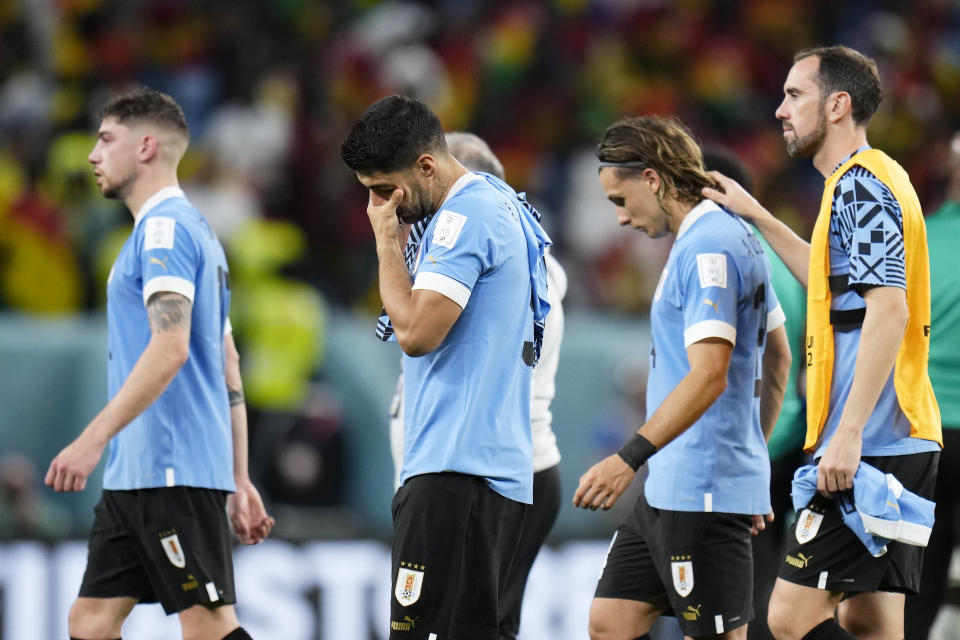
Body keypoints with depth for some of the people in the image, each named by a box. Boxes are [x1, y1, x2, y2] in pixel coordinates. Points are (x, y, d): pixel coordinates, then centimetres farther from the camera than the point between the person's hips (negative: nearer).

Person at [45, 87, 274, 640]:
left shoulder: (166, 227, -10)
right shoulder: (193, 230, 21)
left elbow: (170, 348, -23)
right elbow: (228, 366, 21)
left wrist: (94, 438, -27)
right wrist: (240, 481, 21)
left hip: (174, 472, -10)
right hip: (137, 474, 10)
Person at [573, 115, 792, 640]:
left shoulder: (707, 249, -16)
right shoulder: (734, 237, 16)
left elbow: (708, 375, -26)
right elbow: (777, 358, 23)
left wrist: (629, 458, -30)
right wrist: (752, 452, 27)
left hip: (704, 496, -10)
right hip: (666, 492, 10)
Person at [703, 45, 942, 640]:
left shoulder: (861, 184, -12)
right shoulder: (865, 183, 20)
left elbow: (888, 307, -22)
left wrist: (848, 433, -26)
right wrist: (759, 218, 38)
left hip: (869, 449, -10)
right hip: (902, 444, 10)